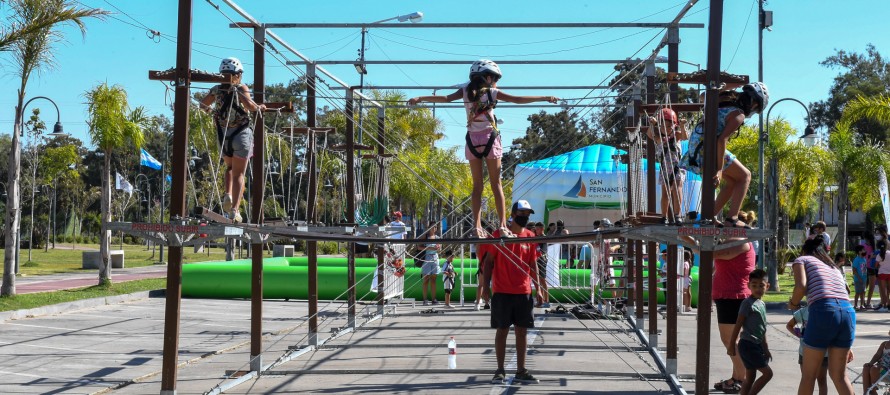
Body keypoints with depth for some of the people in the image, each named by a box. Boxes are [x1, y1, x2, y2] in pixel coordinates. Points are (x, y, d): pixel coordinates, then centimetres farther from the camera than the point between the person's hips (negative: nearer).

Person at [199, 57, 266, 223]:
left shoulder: (216, 90, 4)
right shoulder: (241, 88, -7)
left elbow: (202, 105, 16)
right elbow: (250, 106, -24)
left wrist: (209, 109, 35)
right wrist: (259, 107, -5)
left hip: (223, 135, 4)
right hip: (241, 134, -4)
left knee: (230, 168, 27)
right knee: (238, 174, 1)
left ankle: (228, 195, 2)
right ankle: (235, 209, -9)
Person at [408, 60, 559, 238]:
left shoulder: (466, 90, 6)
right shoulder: (492, 92, -1)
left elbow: (447, 98, -5)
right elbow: (518, 99, -5)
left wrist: (420, 98, 1)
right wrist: (545, 98, 0)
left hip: (472, 140, 3)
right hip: (490, 138, -3)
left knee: (477, 185, 7)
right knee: (496, 184, 3)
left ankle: (477, 226, -1)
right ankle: (503, 226, -3)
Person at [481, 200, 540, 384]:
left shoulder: (530, 236, 7)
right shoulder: (499, 234, -2)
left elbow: (533, 264, 12)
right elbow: (489, 260, 0)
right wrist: (486, 284, -7)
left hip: (524, 292, 3)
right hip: (502, 291, -3)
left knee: (521, 331, 5)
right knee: (502, 330, 1)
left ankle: (521, 371, 11)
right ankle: (500, 370, 8)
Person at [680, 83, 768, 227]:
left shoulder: (727, 102, 18)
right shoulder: (739, 115, -10)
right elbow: (722, 140, -22)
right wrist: (719, 169, -24)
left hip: (695, 147, 9)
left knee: (733, 180, 20)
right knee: (745, 176, 3)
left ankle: (711, 216, 17)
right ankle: (733, 218, -9)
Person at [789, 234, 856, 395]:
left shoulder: (802, 259, 17)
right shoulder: (834, 267, 33)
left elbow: (801, 286, -5)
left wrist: (793, 304, 17)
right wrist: (847, 347, 34)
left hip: (823, 310, -5)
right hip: (849, 312, 5)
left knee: (809, 374, 8)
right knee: (839, 375, 16)